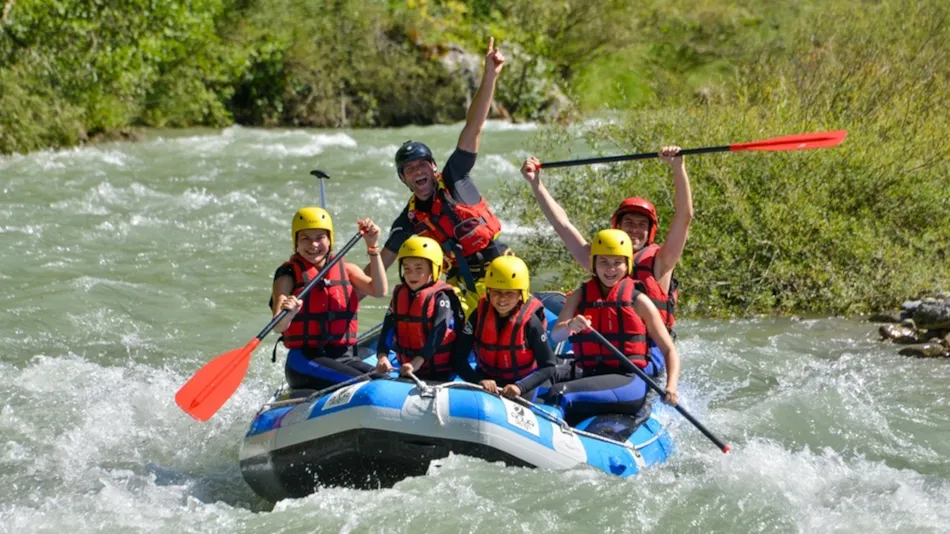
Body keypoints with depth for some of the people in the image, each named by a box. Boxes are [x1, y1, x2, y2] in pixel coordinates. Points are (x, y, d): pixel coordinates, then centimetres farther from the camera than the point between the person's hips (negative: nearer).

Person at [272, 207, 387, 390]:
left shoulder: (346, 270, 12)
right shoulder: (289, 274, -1)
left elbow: (380, 290, -7)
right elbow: (278, 326, -15)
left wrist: (373, 248, -15)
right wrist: (288, 314, -38)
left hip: (343, 358, 5)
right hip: (306, 360, -5)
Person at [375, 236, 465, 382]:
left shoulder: (441, 297, -13)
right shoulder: (399, 295, 6)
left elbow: (437, 334, -23)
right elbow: (388, 328, -4)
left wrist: (417, 363, -33)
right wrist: (382, 356, -21)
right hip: (407, 371, 6)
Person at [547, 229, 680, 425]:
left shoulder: (638, 301, 5)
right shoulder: (580, 296, 15)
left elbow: (670, 351, 5)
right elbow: (555, 335, -1)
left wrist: (671, 386, -14)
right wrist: (570, 326, -26)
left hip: (630, 381, -4)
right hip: (589, 378, 4)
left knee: (560, 395, -31)